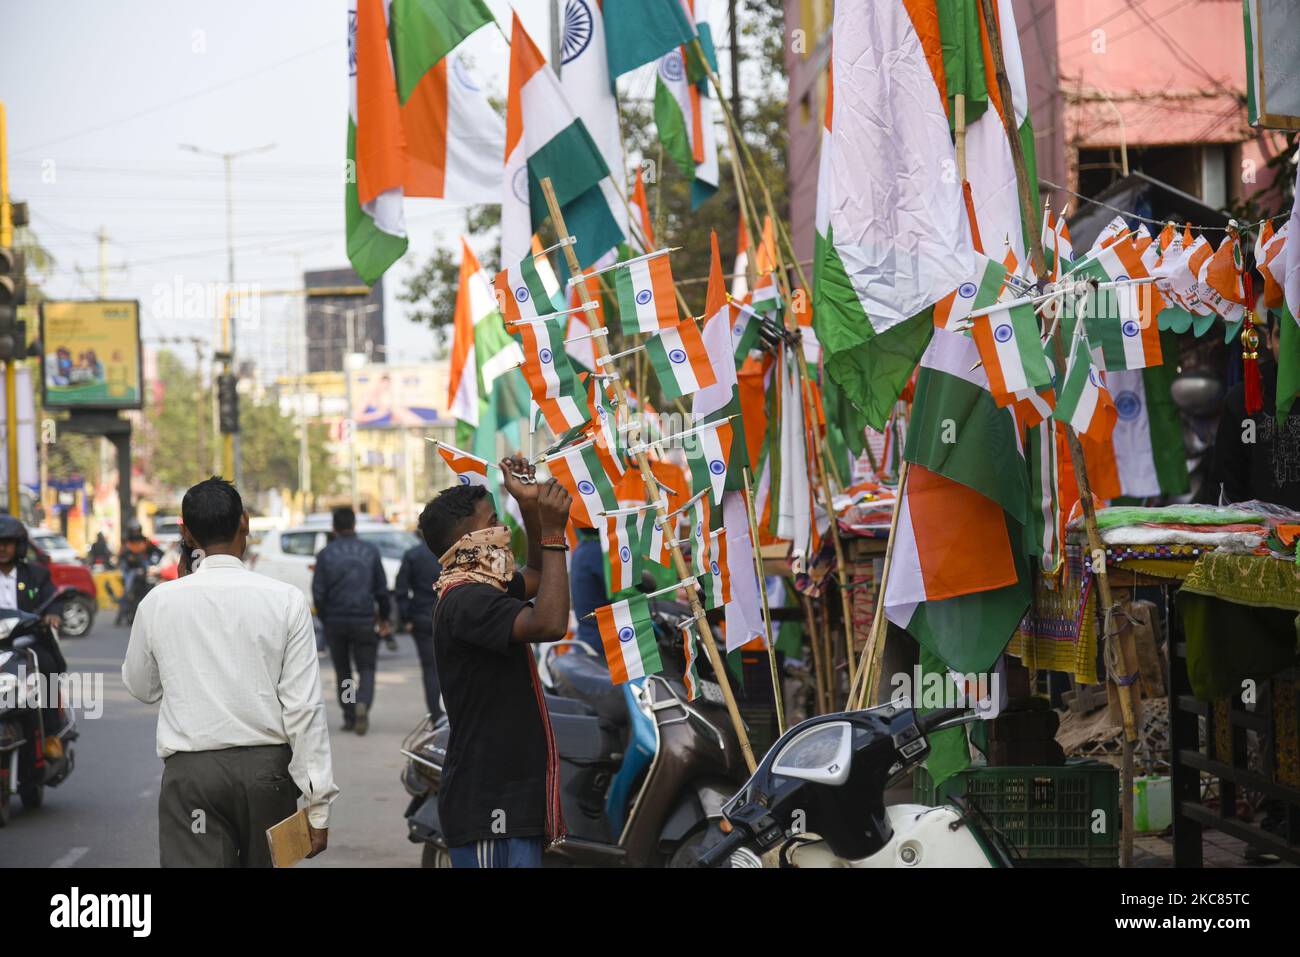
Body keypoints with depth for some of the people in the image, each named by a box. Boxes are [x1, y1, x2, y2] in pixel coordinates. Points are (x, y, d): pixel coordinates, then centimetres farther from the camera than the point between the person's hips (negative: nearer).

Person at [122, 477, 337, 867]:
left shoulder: (159, 602, -1)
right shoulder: (285, 600, -4)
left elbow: (141, 687, 16)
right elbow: (304, 705, -7)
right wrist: (318, 804, -3)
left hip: (191, 772, 0)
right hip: (266, 764, 0)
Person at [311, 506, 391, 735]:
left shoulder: (326, 554, -3)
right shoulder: (370, 551, 0)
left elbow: (318, 592, -5)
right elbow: (382, 589, 2)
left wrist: (324, 620, 7)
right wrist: (384, 618, 13)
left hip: (335, 621, 0)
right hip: (363, 620, 0)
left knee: (342, 671, 13)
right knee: (366, 667, 6)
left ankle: (349, 717, 11)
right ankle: (363, 704, -20)